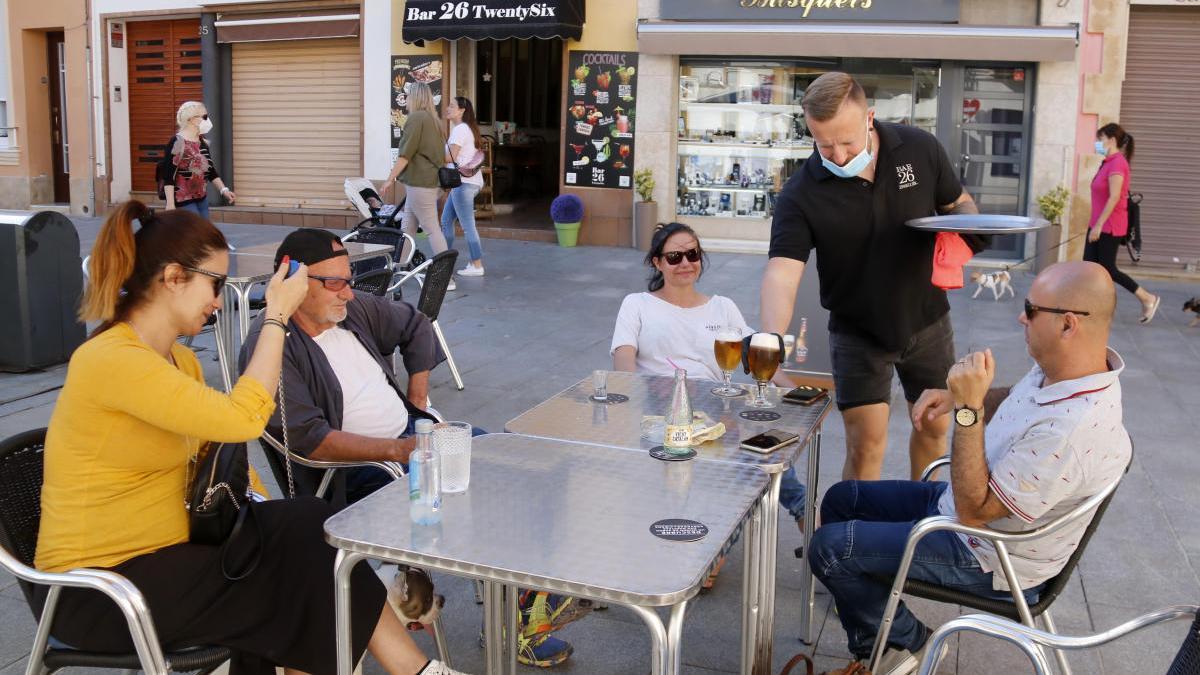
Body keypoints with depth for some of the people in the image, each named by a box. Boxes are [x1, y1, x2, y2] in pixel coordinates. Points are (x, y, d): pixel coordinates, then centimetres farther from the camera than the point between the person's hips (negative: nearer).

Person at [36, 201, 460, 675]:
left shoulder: (180, 360, 8)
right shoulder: (112, 361, -23)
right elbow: (241, 419, -29)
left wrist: (270, 516, -4)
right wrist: (276, 316, -21)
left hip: (161, 555, 8)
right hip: (103, 590, -8)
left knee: (308, 530, -10)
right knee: (302, 567, -11)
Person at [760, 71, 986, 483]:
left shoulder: (919, 149, -12)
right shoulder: (802, 194, -21)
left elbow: (958, 202, 5)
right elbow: (782, 270, -31)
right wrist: (771, 342, -48)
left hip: (927, 321, 3)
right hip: (857, 332, -3)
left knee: (934, 428, 17)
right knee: (865, 445, -6)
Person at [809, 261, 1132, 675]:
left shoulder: (1071, 433, -38)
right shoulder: (1064, 367, -9)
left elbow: (973, 511, -30)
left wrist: (969, 408, -34)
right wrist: (960, 396, -4)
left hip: (986, 561, -10)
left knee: (830, 547, -13)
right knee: (841, 500, 14)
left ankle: (905, 642, 13)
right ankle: (874, 642, 18)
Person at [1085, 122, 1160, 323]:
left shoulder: (1117, 163, -16)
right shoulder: (1108, 162, 12)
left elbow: (1114, 197, -23)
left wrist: (1099, 225, -23)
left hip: (1109, 227, -9)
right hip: (1098, 225, 9)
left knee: (1108, 269, -3)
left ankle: (1148, 299, 10)